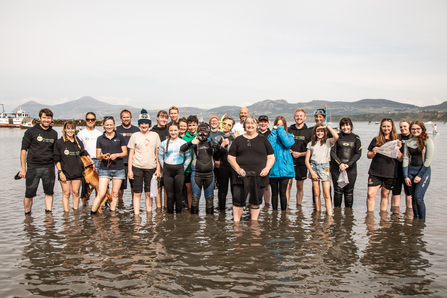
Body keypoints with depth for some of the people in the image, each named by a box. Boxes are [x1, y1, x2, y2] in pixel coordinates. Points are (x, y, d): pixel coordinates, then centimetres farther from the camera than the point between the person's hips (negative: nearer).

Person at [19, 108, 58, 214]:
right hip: (33, 167, -3)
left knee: (49, 193, 6)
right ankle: (27, 215, 15)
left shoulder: (54, 133, 12)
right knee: (29, 194, 1)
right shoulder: (31, 131, 0)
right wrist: (23, 168, -7)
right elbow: (23, 150, -1)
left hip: (49, 168, 3)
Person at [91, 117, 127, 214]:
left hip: (118, 169, 1)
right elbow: (98, 156, 9)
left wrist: (116, 155, -12)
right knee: (101, 194, -8)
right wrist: (103, 156, -14)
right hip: (104, 169, -1)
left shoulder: (120, 137, 7)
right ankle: (92, 213, -1)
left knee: (115, 194, 5)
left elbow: (125, 153, 6)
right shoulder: (100, 139, 8)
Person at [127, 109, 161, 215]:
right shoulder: (135, 136, 4)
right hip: (137, 167, -1)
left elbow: (157, 153, 10)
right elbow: (131, 154, 5)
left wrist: (158, 168, 4)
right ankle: (136, 214, 4)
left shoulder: (155, 135, 7)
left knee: (149, 193, 6)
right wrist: (129, 170, -1)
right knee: (137, 193, 0)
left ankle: (149, 214, 13)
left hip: (151, 167, 1)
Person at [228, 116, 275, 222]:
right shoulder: (238, 140, 11)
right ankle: (236, 222, 6)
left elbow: (271, 157, 12)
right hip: (241, 176, -1)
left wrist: (267, 168, -6)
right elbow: (230, 157, 7)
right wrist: (238, 169, -9)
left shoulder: (263, 140, 13)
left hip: (259, 176, 1)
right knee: (238, 201, -4)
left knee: (256, 202, 9)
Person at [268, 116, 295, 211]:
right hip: (273, 169, 1)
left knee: (283, 193, -3)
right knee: (274, 193, 8)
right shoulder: (271, 136, 7)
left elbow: (288, 143, -16)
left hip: (284, 168, -1)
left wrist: (281, 130, -8)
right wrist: (274, 131, -6)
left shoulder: (289, 136, 8)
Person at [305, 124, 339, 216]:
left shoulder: (328, 142, 4)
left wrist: (327, 126, -10)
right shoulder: (311, 144, 11)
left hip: (324, 167, -3)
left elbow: (336, 137, -20)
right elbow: (307, 160, 8)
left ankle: (329, 215, -9)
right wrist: (312, 172, -4)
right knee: (316, 194, 6)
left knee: (327, 195, -8)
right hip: (313, 167, 3)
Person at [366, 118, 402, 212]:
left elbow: (400, 159, 1)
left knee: (385, 195, 10)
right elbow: (368, 155, 7)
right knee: (370, 194, -8)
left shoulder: (396, 141, 4)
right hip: (375, 173, 0)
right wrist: (373, 152, -14)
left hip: (390, 173, 0)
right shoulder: (376, 140, 5)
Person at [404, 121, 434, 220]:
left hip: (424, 170, -4)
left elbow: (428, 159, -8)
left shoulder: (427, 141, -4)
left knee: (418, 198, -14)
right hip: (411, 170, 4)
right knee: (413, 198, 6)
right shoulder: (408, 142, 9)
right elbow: (405, 159, 5)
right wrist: (406, 176, -2)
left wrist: (420, 175, -10)